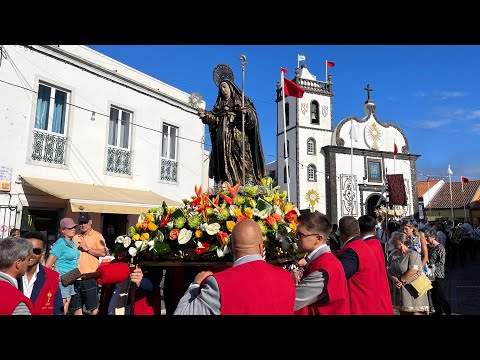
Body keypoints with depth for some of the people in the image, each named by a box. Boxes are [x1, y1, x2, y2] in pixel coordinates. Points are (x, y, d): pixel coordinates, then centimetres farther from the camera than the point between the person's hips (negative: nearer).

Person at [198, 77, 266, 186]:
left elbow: (252, 118, 1)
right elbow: (214, 119, 12)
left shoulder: (243, 102, 14)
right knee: (225, 164, -5)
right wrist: (205, 115, -6)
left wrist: (247, 113, -21)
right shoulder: (219, 105, 26)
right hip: (224, 141, 4)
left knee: (243, 162, -15)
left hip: (239, 138, -3)